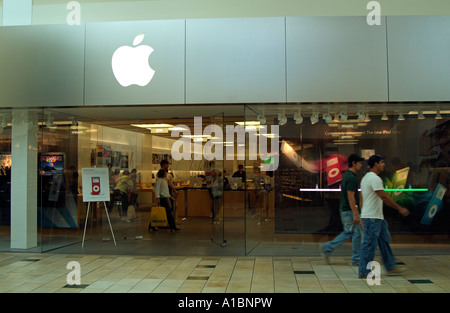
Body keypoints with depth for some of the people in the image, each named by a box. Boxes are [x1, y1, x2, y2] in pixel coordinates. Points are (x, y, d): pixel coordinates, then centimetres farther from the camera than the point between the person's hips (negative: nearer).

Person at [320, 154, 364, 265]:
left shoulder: (347, 176, 14)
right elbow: (350, 197, -22)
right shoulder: (351, 178, -17)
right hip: (349, 210, -10)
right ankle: (356, 259, 11)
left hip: (344, 210, 10)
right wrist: (355, 214, -22)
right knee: (356, 233, 1)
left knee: (348, 232, 15)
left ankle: (327, 248, 12)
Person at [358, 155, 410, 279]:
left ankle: (391, 267, 25)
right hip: (372, 217, -11)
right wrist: (400, 209, -13)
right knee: (369, 244, -4)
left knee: (385, 240, 16)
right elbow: (384, 197, -20)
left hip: (377, 217, 11)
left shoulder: (367, 177, 16)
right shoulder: (375, 178, -17)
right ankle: (364, 272, 4)